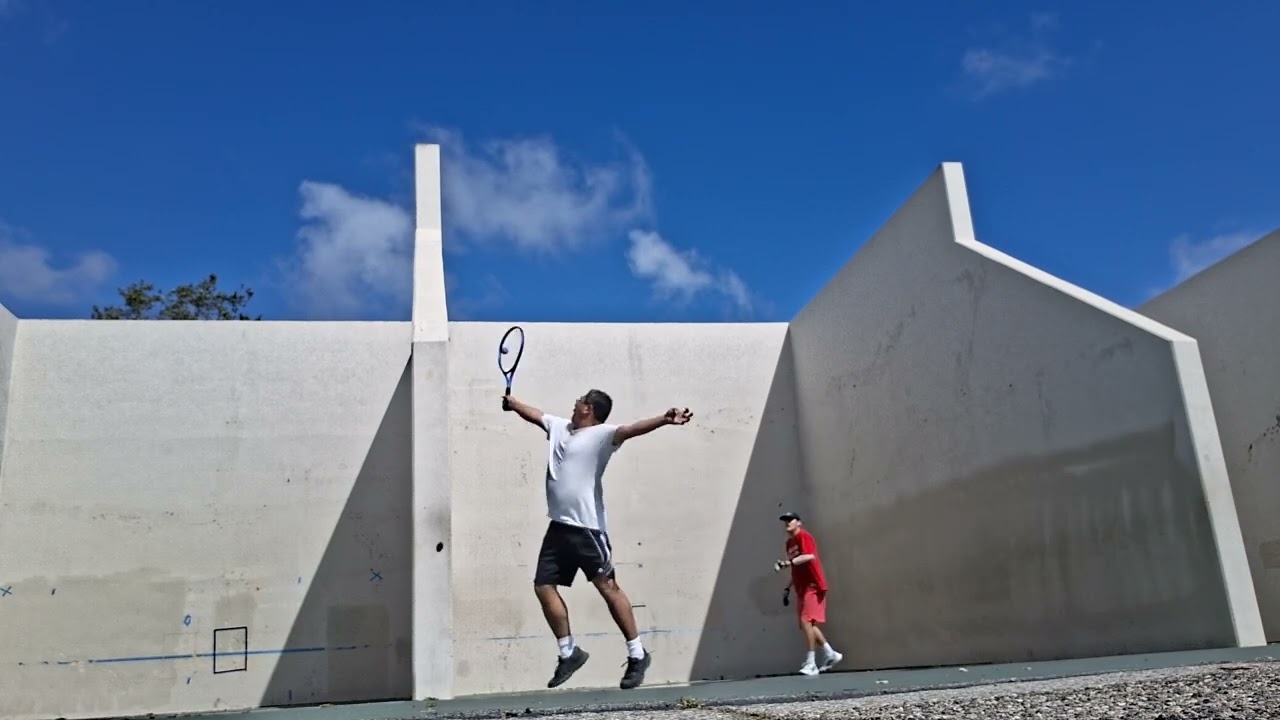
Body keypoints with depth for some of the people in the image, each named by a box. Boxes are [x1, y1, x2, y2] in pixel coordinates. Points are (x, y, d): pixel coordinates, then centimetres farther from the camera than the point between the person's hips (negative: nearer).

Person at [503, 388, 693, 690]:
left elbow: (631, 429, -26)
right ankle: (569, 653, 22)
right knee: (543, 587, 8)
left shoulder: (601, 434, -9)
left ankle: (637, 654, 7)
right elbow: (534, 414, 32)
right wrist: (511, 402, 43)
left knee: (608, 588, -5)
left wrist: (664, 420, -43)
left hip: (587, 527, -8)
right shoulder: (559, 427, 14)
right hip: (558, 526, 8)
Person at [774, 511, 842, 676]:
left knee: (806, 621, -17)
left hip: (813, 586, -10)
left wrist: (787, 562, -34)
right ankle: (830, 654, 23)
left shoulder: (803, 536, -10)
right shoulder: (789, 542, 16)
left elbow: (810, 556, -28)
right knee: (808, 625, 11)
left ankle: (810, 664, -15)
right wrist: (789, 587, 17)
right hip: (802, 589, 10)